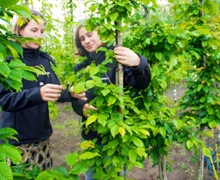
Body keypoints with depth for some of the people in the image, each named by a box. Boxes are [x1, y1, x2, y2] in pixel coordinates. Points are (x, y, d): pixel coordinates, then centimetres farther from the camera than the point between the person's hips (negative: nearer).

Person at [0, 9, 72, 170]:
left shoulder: (46, 59, 4)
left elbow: (56, 91, 0)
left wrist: (70, 92, -23)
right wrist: (37, 94, -37)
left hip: (42, 137, 5)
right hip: (16, 141, -4)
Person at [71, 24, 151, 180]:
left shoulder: (117, 59, -12)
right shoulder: (80, 68, 6)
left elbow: (142, 84, -28)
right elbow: (75, 100, 7)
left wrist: (138, 63, -49)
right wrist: (82, 107, -16)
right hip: (90, 135, 5)